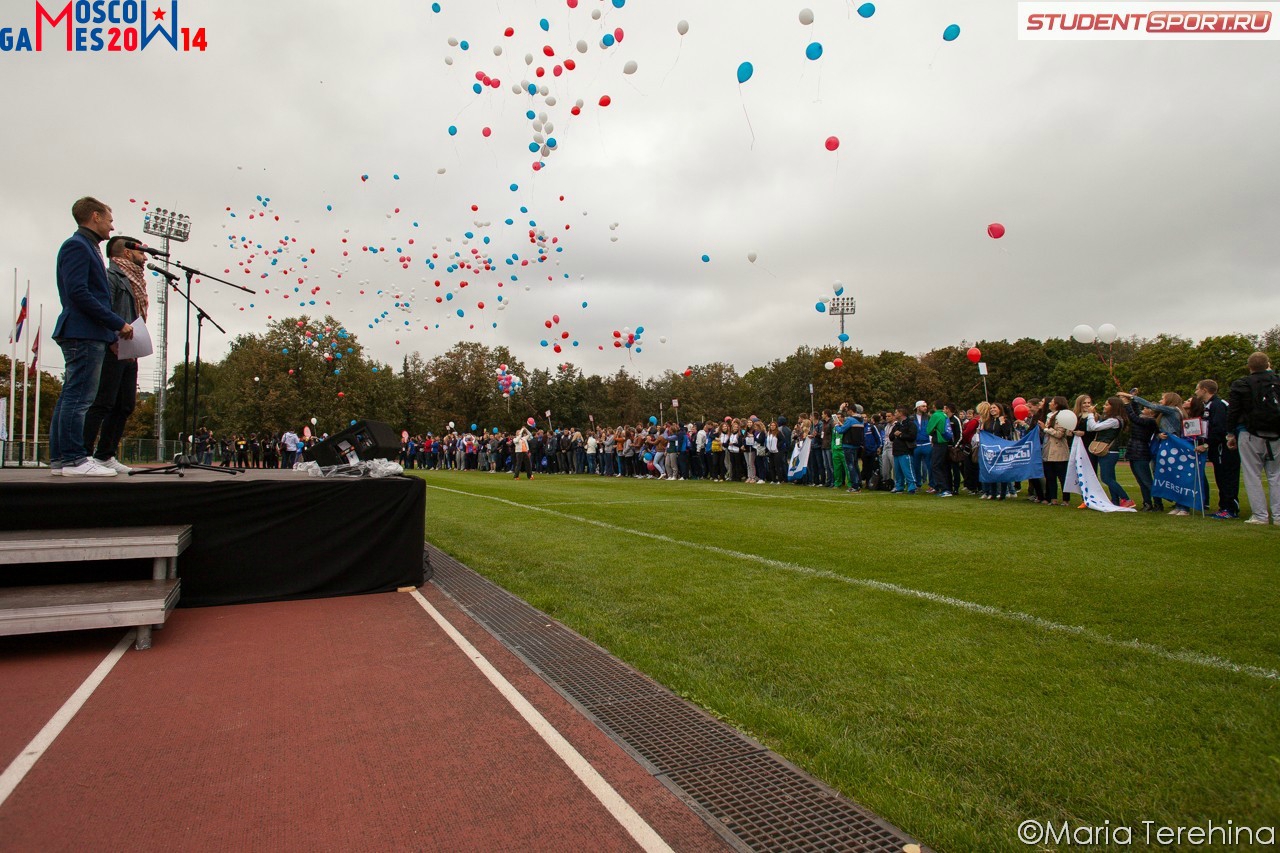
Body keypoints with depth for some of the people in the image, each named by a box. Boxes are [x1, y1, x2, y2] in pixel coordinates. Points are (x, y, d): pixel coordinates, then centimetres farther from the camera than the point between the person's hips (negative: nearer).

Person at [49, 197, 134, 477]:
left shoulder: (87, 247, 23)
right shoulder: (77, 245, -7)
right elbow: (77, 292, -17)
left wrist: (115, 326, 11)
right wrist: (118, 323, -16)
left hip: (86, 335, 10)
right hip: (84, 333, -10)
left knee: (70, 397, 10)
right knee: (79, 396, -9)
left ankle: (59, 459, 14)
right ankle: (74, 459, -8)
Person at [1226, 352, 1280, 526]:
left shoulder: (1240, 385, -4)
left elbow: (1232, 412, -2)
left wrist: (1231, 434, 5)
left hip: (1250, 436, -3)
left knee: (1253, 476, 0)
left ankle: (1261, 516, -2)